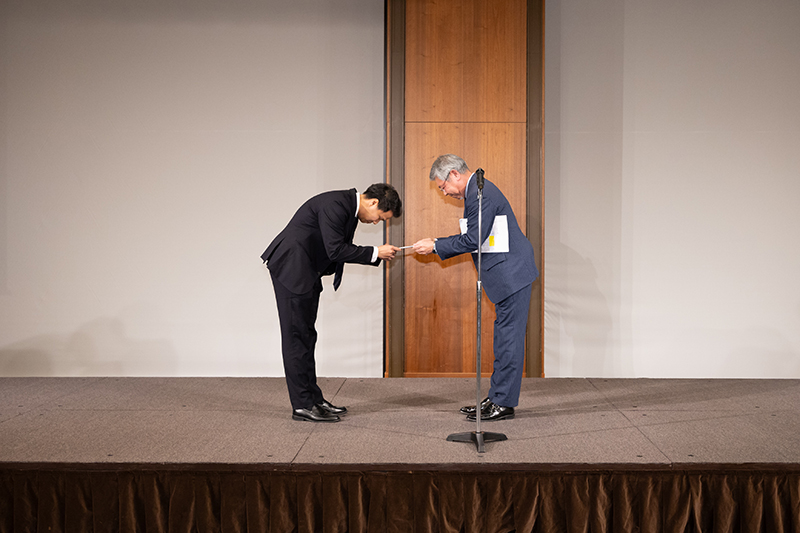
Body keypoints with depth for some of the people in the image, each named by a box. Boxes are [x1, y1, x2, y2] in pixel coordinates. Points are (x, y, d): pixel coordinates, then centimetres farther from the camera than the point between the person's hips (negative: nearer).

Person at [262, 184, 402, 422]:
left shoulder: (350, 207, 10)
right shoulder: (335, 204, -20)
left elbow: (342, 249, 14)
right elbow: (335, 250, -24)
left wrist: (378, 255, 3)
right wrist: (375, 252, -17)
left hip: (306, 271, 10)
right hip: (291, 267, -10)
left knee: (306, 335, 12)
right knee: (296, 335, -7)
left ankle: (313, 398, 18)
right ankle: (302, 405, -3)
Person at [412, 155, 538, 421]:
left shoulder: (480, 194, -17)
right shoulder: (477, 190, 17)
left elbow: (473, 239, -21)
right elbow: (473, 238, 19)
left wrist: (435, 246, -12)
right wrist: (437, 244, 12)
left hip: (512, 273, -11)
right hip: (507, 274, 11)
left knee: (509, 337, -6)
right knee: (504, 337, 13)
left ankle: (504, 403, -1)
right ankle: (496, 398, 19)